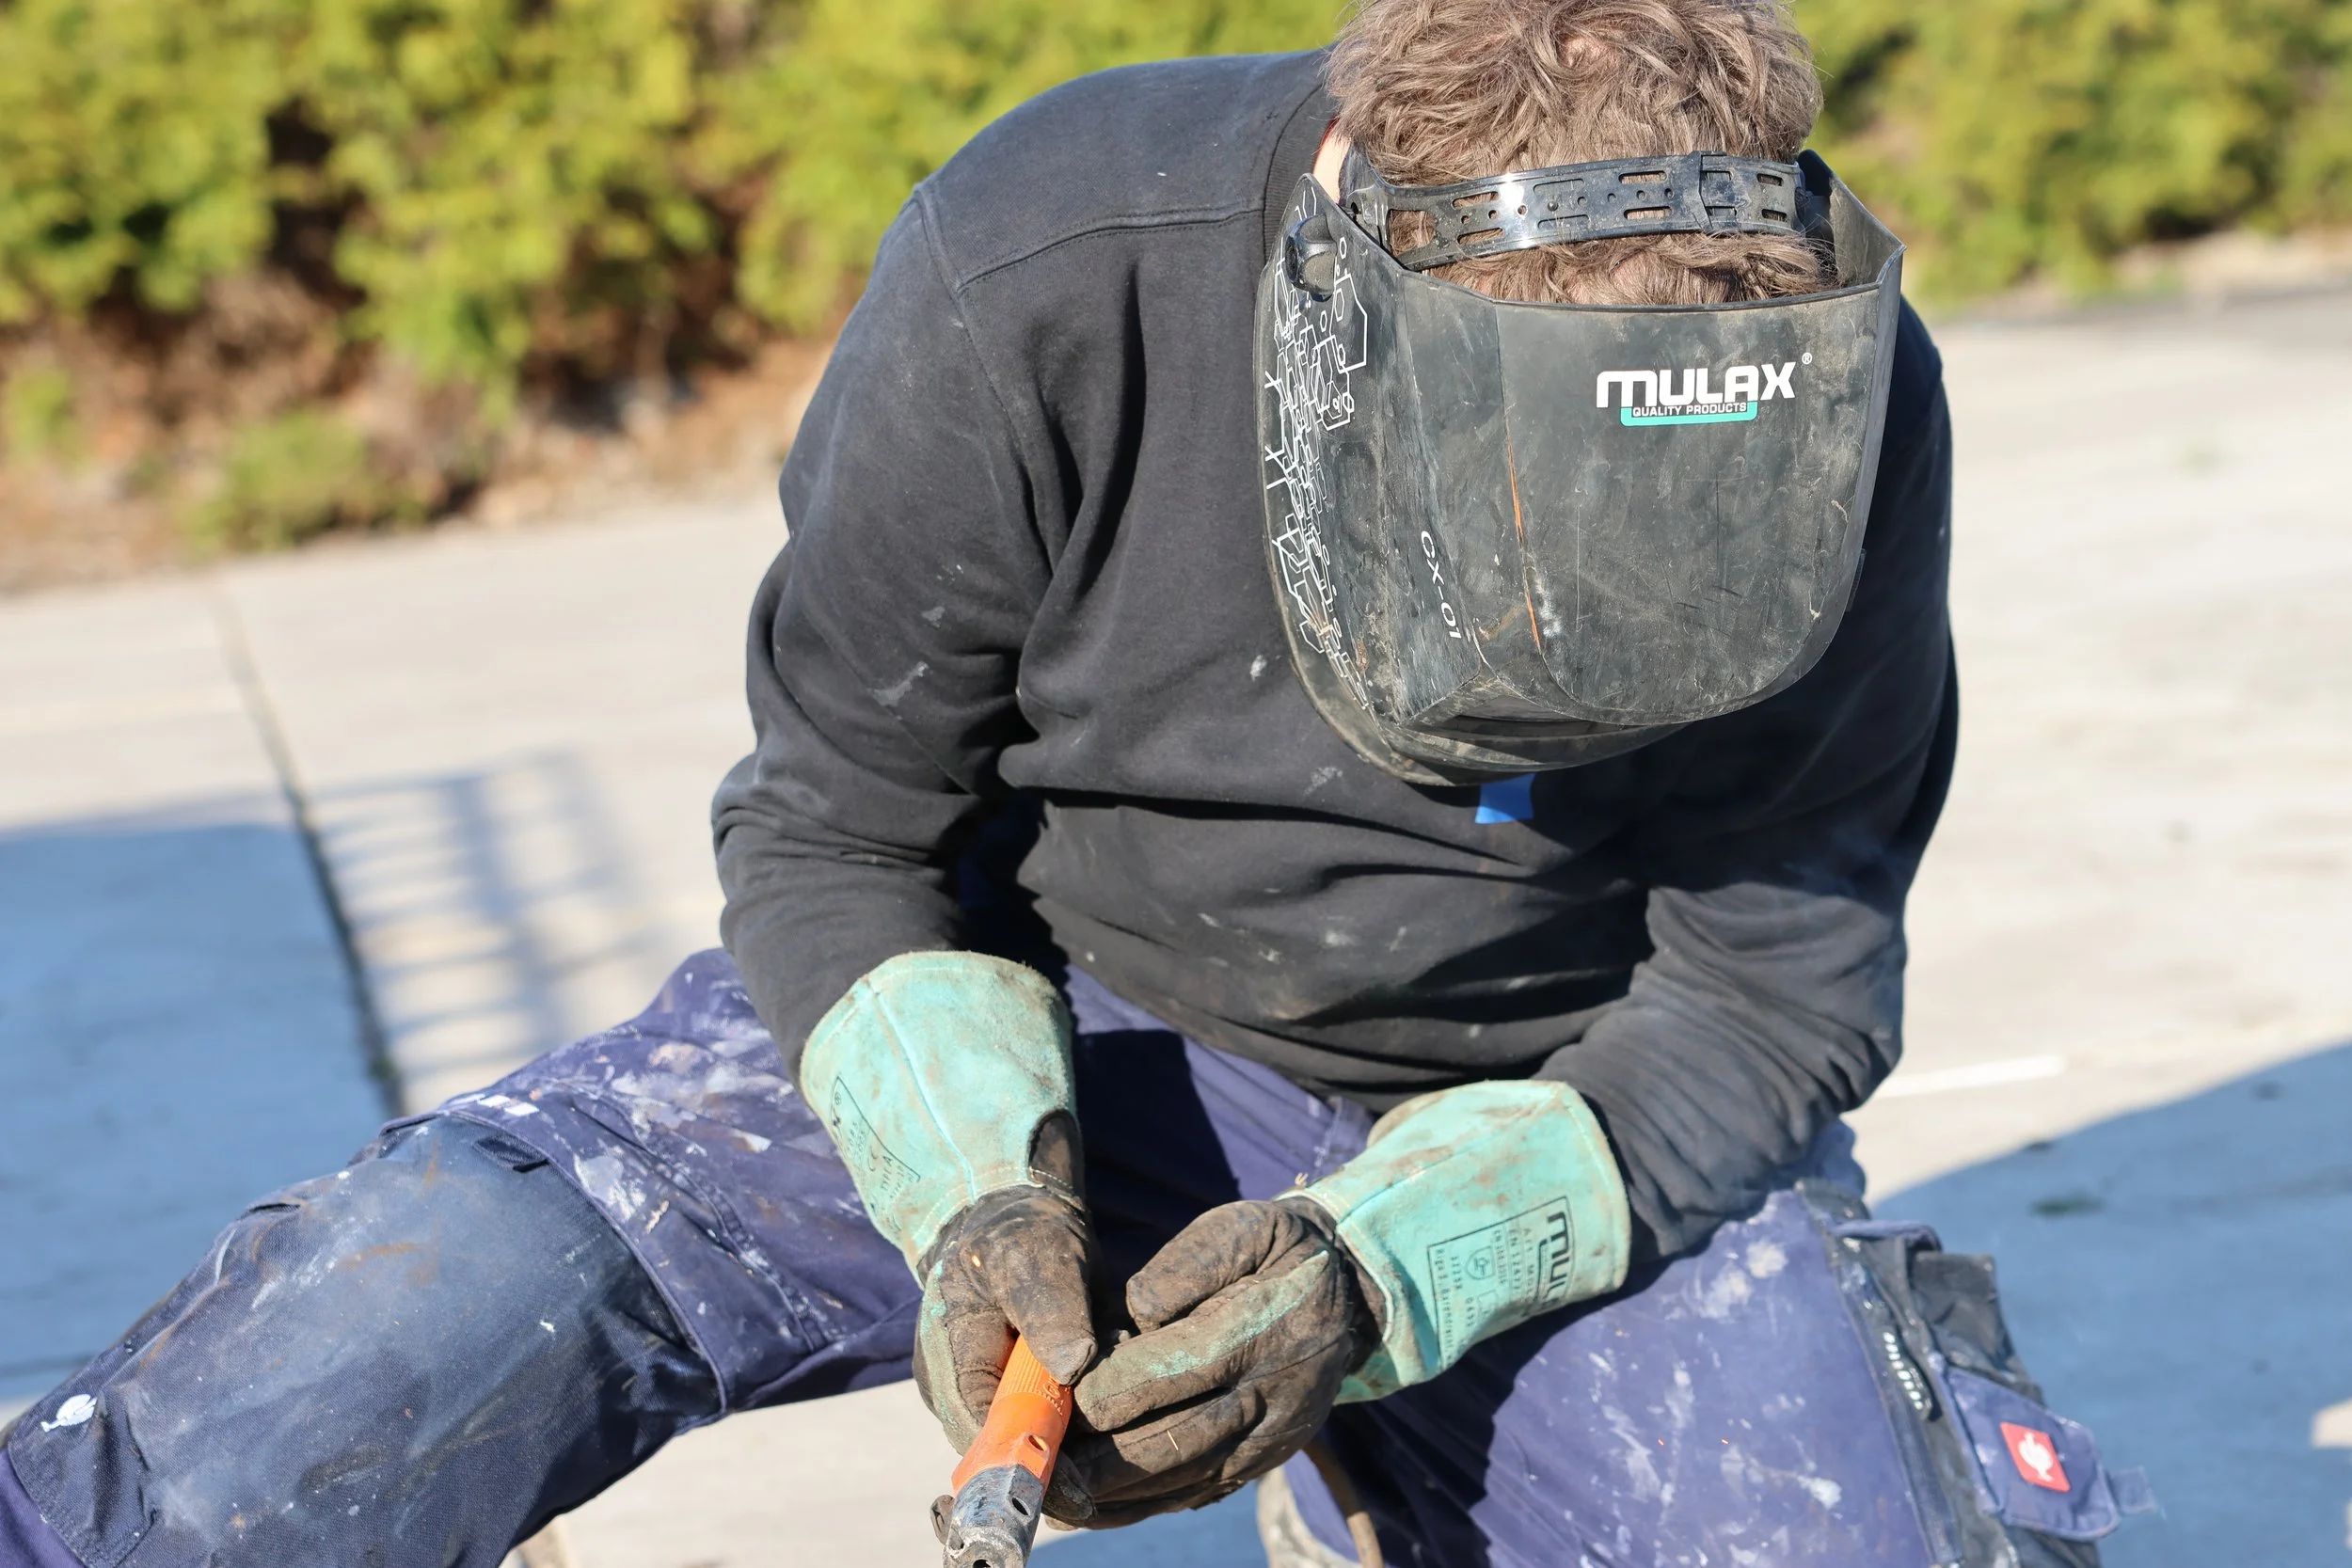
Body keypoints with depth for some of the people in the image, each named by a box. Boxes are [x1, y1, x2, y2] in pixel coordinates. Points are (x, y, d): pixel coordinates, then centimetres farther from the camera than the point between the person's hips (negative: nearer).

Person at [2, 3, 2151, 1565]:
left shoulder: (1838, 410, -21)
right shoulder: (1039, 283, -24)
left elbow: (1775, 997, -12)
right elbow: (840, 834, -9)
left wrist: (1382, 1270, -27)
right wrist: (977, 1186, -27)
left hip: (1557, 1113, 2)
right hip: (1057, 1023, -1)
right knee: (404, 1314, -23)